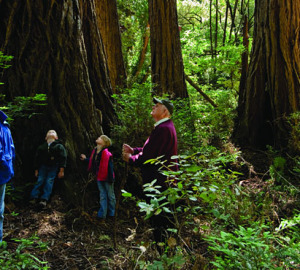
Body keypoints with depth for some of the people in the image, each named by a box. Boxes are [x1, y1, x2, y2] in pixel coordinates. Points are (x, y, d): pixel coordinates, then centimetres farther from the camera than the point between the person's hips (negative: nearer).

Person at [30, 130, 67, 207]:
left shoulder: (59, 146, 0)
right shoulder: (41, 147, 10)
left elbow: (63, 158, -6)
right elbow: (37, 159, 17)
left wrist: (61, 171, -13)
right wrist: (36, 170, 12)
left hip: (54, 167, -2)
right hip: (43, 166, 3)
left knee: (49, 181, -12)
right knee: (40, 180, -9)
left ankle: (44, 199, -15)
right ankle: (33, 198, -8)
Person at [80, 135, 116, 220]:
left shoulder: (106, 153, -19)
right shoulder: (95, 151, 5)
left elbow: (110, 166, -18)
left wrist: (111, 178, -19)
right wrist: (85, 159, 24)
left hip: (106, 178, -7)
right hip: (99, 177, 7)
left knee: (110, 195, 9)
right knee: (102, 196, 10)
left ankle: (111, 213, 22)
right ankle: (102, 214, 13)